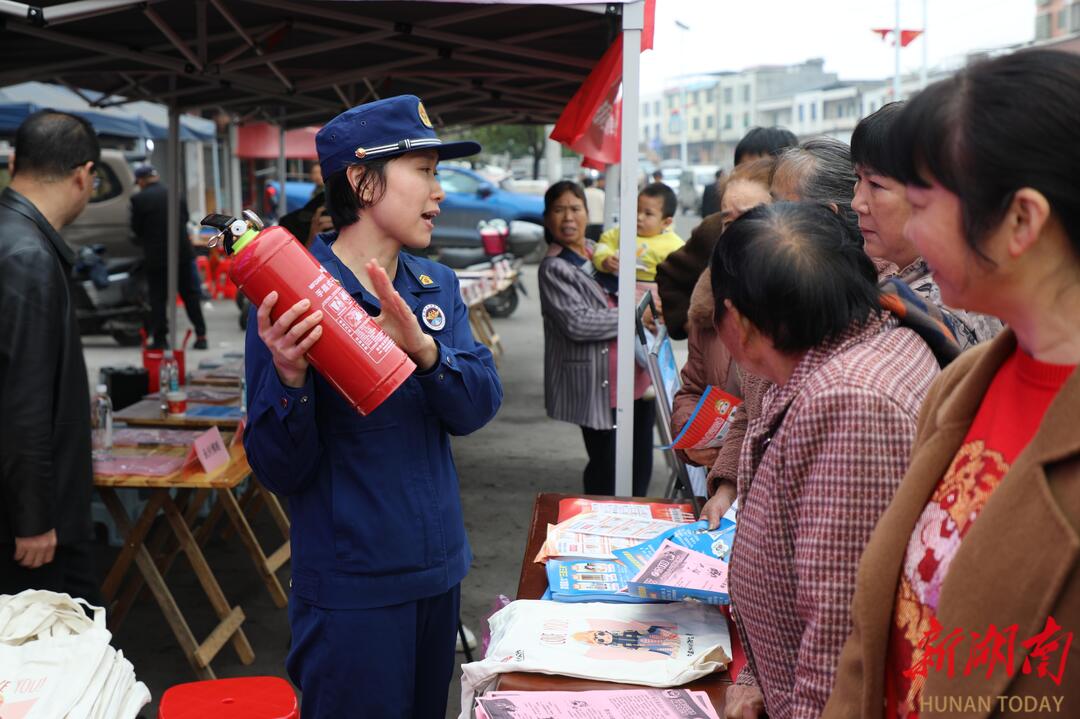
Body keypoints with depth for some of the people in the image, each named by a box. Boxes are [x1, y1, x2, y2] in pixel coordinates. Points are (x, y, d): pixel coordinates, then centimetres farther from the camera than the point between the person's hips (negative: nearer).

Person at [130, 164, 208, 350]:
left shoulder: (138, 199, -8)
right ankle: (201, 336, 8)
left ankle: (160, 338, 6)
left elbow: (136, 228, -2)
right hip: (182, 251, 3)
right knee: (190, 294, 9)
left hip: (156, 254, -3)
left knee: (158, 297, 5)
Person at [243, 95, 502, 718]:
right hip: (352, 590, -6)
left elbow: (478, 408, -9)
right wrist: (290, 379, -33)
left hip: (440, 572, 6)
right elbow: (281, 471, -14)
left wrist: (424, 349, -28)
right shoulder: (294, 297, -14)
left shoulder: (439, 286, 3)